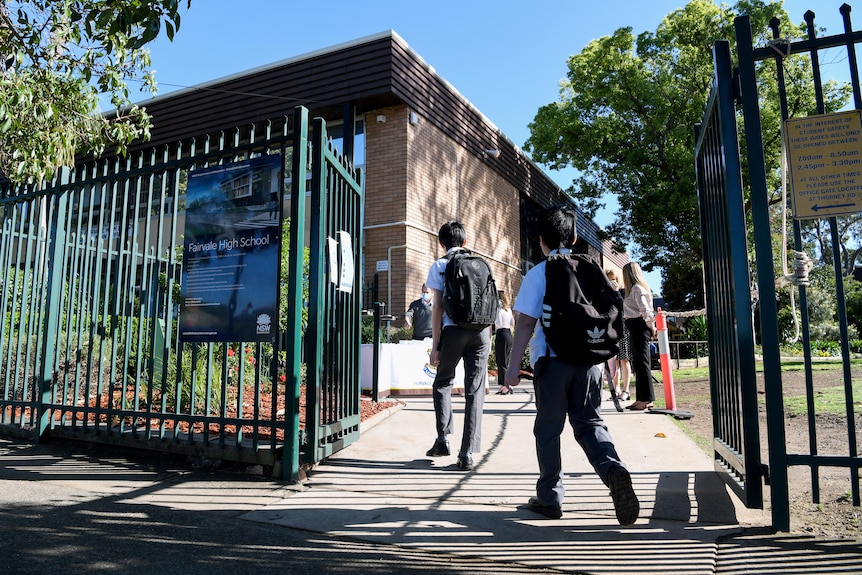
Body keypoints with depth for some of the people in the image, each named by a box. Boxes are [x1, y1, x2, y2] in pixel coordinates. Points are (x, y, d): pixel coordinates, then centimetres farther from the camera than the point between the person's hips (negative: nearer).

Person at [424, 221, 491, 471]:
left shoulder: (439, 266, 4)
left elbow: (437, 307, -2)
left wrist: (435, 344, 0)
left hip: (453, 330, -2)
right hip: (481, 330, 2)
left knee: (442, 383, 19)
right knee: (475, 391, 4)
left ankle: (443, 439, 11)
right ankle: (467, 454, 4)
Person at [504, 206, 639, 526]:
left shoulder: (537, 274, -4)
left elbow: (525, 323, -10)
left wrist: (513, 365, -7)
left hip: (552, 360, -3)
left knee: (548, 429, 8)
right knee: (589, 422, 12)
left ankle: (550, 497, 15)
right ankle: (613, 468, -14)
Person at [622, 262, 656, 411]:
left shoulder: (637, 288, -12)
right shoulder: (635, 288, 18)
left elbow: (645, 310, -17)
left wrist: (651, 326, -12)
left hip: (639, 326, -10)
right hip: (636, 327, 10)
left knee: (642, 362, -6)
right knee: (637, 363, 12)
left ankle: (646, 400, -2)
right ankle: (642, 399, 18)